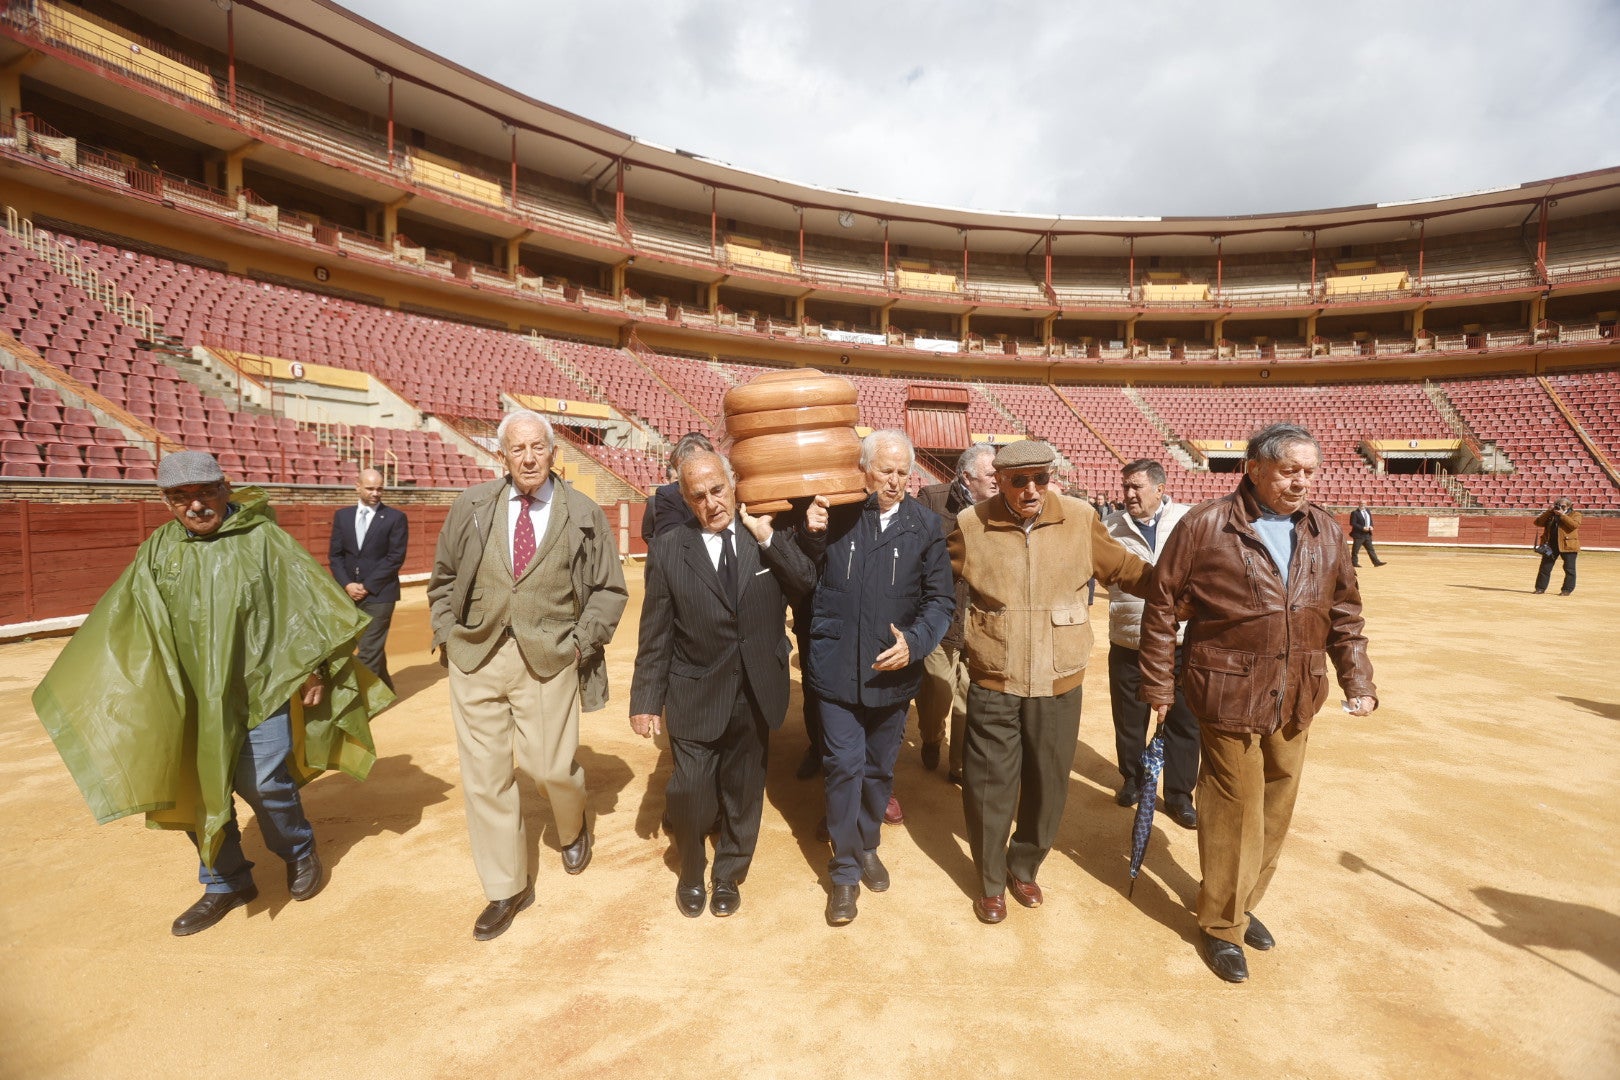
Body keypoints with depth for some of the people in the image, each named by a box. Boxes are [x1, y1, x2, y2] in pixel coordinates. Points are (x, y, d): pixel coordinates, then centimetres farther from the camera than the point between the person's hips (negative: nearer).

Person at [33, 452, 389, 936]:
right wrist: (91, 686, 8)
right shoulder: (158, 550, 4)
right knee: (196, 789, 10)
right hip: (192, 696, 4)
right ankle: (226, 883, 30)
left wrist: (315, 668, -5)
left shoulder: (262, 538, -7)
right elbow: (122, 620, 9)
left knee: (262, 782, -7)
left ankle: (299, 852, 24)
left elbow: (308, 600, -5)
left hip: (261, 687, -4)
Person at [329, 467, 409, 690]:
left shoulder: (395, 517, -3)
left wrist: (367, 586, -12)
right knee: (372, 646, 16)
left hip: (379, 593, -4)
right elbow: (335, 554, 7)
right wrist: (347, 584, -7)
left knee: (369, 650, -7)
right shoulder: (342, 515, 10)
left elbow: (395, 558, -8)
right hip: (349, 593, 5)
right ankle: (384, 688, 32)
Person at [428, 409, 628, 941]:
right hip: (475, 656, 2)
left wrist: (581, 640, -6)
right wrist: (446, 633, 4)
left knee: (552, 767, 0)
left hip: (548, 658, -2)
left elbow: (610, 589, 4)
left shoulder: (584, 516, 1)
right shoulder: (471, 506, 6)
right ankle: (506, 888, 24)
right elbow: (442, 577, 15)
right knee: (485, 776, 6)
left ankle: (573, 827, 38)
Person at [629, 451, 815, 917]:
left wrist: (768, 539, -18)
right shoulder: (669, 548, -7)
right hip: (695, 696, -2)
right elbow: (655, 634, -5)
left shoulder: (770, 536, -1)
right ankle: (691, 874, 33)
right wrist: (646, 699, -4)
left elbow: (806, 585, -11)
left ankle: (728, 875, 41)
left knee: (743, 791, 17)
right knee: (689, 791, 2)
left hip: (756, 695, 2)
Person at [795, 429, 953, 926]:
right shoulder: (834, 513, -5)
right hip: (838, 667, -2)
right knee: (845, 766, 1)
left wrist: (914, 641, -17)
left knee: (879, 768, 18)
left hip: (893, 672, 2)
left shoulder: (924, 523, -3)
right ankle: (845, 870, 19)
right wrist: (811, 534, -16)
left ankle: (867, 846, 41)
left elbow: (940, 598, -2)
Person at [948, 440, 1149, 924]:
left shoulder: (1081, 518, -5)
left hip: (1059, 685, 2)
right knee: (988, 788, 8)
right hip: (993, 685, -1)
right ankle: (990, 880, 33)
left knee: (1048, 786, 16)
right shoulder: (971, 525, -8)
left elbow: (1123, 568, 9)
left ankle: (1024, 867, 42)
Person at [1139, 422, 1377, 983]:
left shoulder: (1326, 531, 5)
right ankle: (1221, 924, 25)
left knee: (1276, 809, 17)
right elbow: (1162, 606, -7)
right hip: (1229, 698, -5)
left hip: (1295, 702, 6)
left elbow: (1345, 614, 14)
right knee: (1232, 811, 4)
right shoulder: (1206, 525, -11)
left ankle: (1244, 902, 40)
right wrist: (1159, 685, -4)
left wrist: (1358, 681, 7)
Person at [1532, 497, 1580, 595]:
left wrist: (1562, 514, -16)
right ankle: (1540, 588, 10)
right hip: (1550, 545, 3)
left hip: (1568, 545, -3)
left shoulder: (1575, 514, 2)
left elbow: (1574, 524, -17)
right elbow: (1538, 523, 1)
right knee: (1545, 567, 4)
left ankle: (1567, 589, 10)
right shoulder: (1550, 514, 13)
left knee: (1569, 569, 2)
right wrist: (1548, 512, -6)